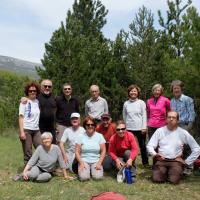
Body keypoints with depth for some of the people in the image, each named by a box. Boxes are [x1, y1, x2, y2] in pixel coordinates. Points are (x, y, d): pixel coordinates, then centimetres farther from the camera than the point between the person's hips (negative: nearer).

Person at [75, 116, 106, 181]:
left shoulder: (99, 136, 0)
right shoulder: (81, 136, -1)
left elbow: (103, 151, 1)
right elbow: (77, 152, -1)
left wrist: (99, 163, -10)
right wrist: (81, 163, -13)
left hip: (96, 161, 1)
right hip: (84, 161, 0)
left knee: (98, 176, -23)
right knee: (83, 177, -24)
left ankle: (93, 170, 10)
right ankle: (85, 169, 9)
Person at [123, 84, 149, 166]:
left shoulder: (141, 103, -1)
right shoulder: (126, 103, 5)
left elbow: (144, 115, -3)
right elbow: (124, 116, 12)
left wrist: (144, 127, -9)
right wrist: (125, 126, 10)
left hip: (140, 128, -2)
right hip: (129, 128, 2)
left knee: (142, 146, 8)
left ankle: (145, 162, 20)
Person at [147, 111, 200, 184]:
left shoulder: (183, 133, 0)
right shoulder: (160, 131, 2)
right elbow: (149, 146, 3)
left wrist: (187, 162, 0)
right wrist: (155, 154, -17)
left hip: (176, 161, -1)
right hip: (161, 160, 1)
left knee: (174, 180, -25)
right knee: (157, 179, -22)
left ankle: (177, 172, 9)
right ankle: (164, 172, 10)